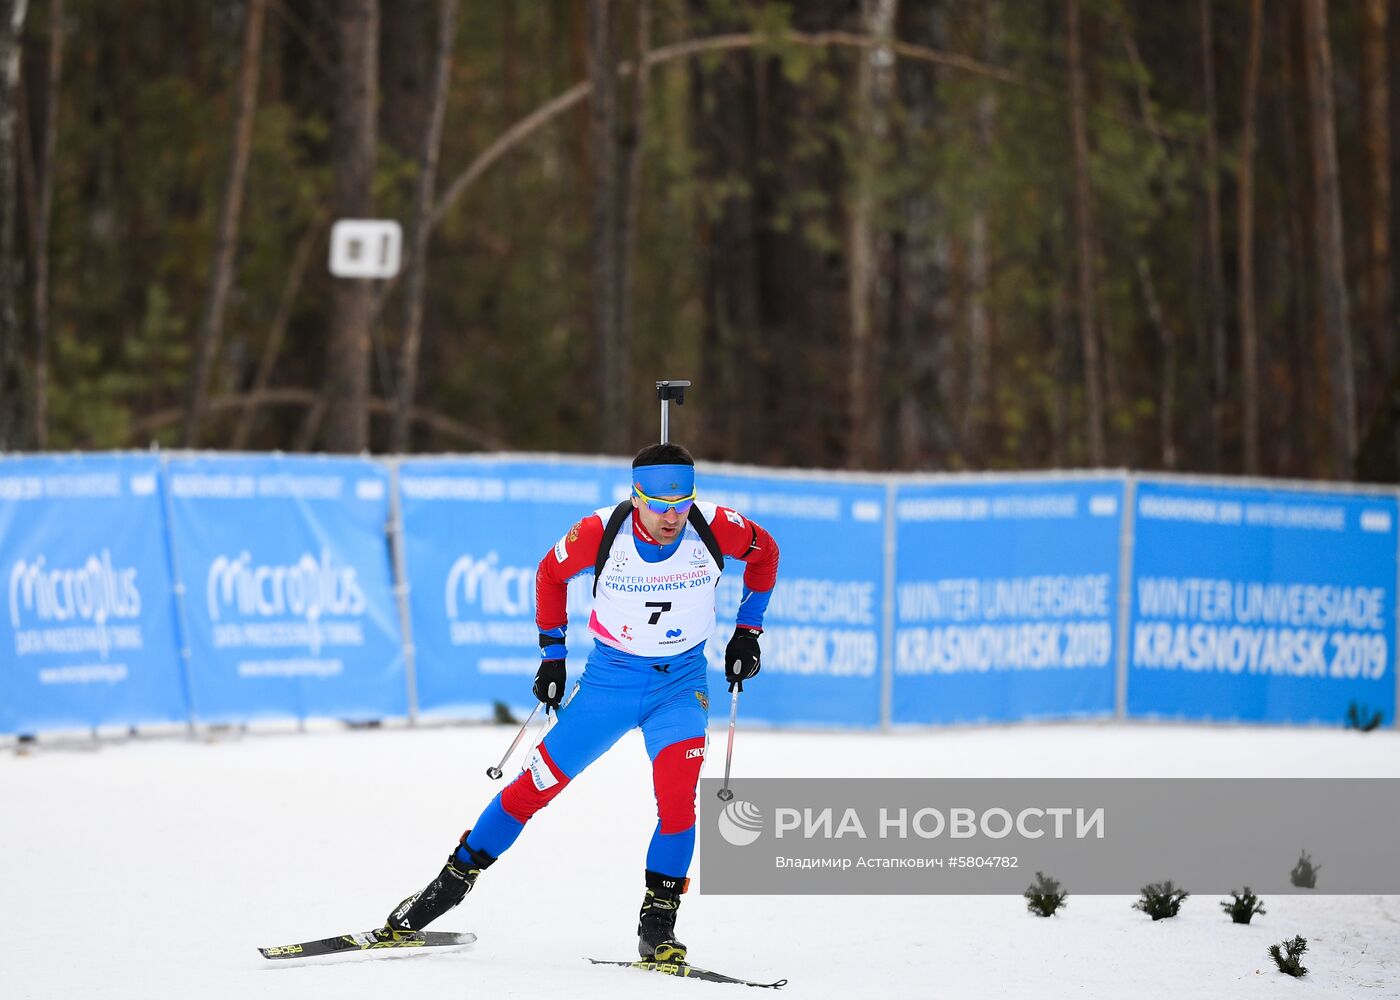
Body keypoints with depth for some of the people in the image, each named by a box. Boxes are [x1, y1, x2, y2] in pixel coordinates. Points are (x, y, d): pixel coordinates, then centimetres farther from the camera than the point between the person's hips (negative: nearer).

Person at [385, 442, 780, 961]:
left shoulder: (715, 528, -18)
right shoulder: (600, 533, -20)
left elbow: (765, 552, 5)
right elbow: (550, 574, 2)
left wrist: (747, 631, 3)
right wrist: (552, 655, 4)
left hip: (681, 683, 0)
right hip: (609, 677, 0)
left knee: (677, 793, -23)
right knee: (541, 780, 0)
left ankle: (658, 923, -13)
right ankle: (455, 878, 16)